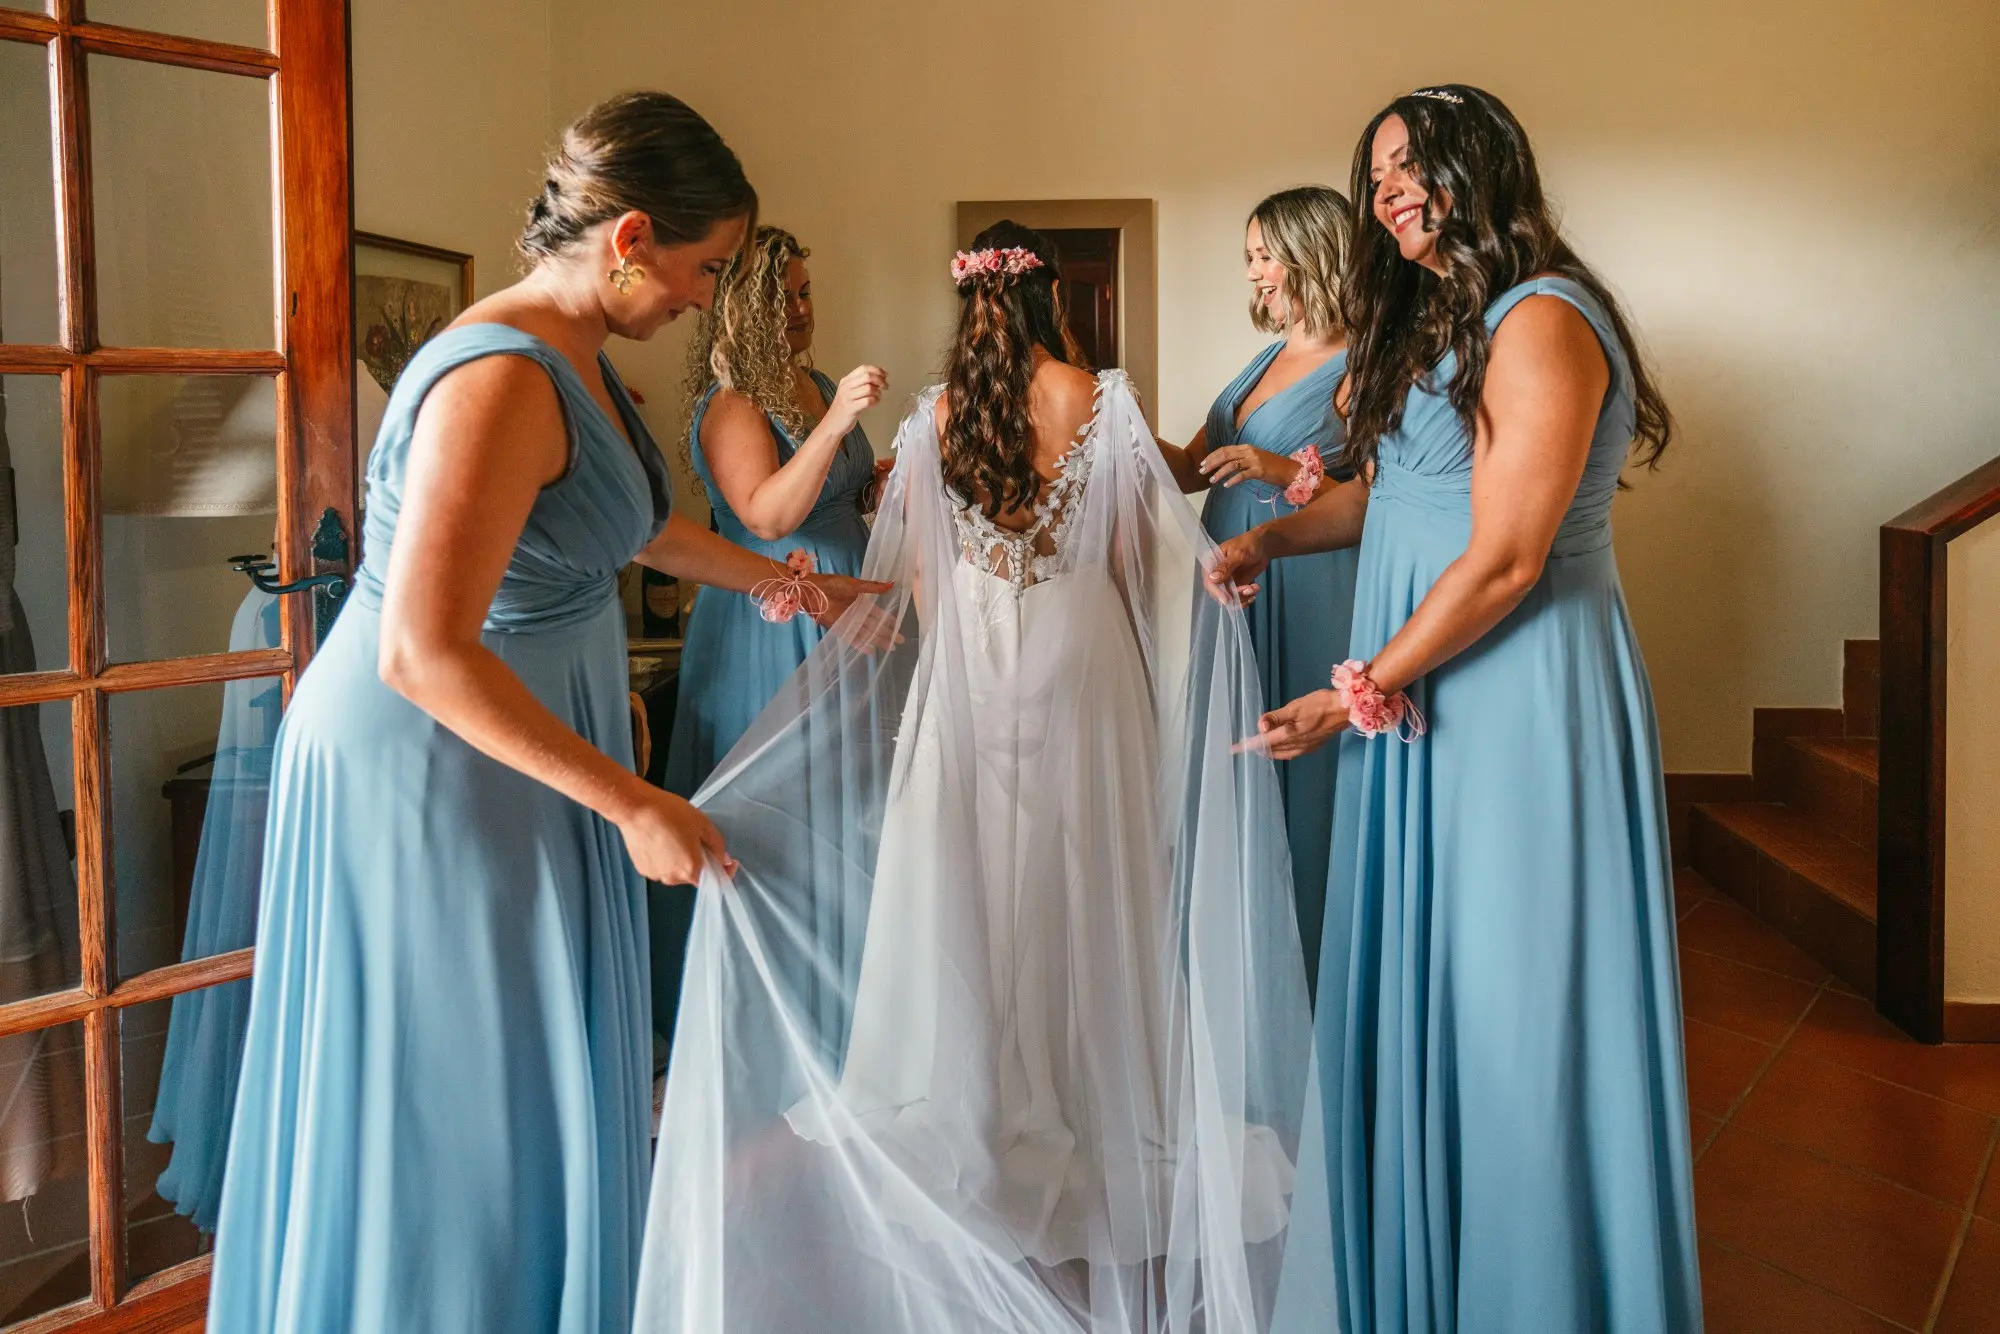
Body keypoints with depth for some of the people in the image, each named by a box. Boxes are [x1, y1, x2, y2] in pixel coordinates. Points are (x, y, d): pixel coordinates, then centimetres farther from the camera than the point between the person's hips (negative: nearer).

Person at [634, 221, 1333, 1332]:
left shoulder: (934, 417, -1)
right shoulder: (1102, 403, -7)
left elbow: (916, 578, 1)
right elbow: (1141, 556, -4)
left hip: (967, 674, 1)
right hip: (1080, 669, -1)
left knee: (964, 877, 10)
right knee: (1075, 876, 8)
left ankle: (976, 1090, 21)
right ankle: (1083, 1093, 19)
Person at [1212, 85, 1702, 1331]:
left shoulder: (1541, 323, -15)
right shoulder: (1437, 322, 15)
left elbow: (1503, 561, -20)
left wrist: (1362, 693, -14)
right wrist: (1268, 537, 8)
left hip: (1521, 702, -9)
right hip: (1427, 698, 9)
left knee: (1514, 1008, 1)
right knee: (1416, 989, 14)